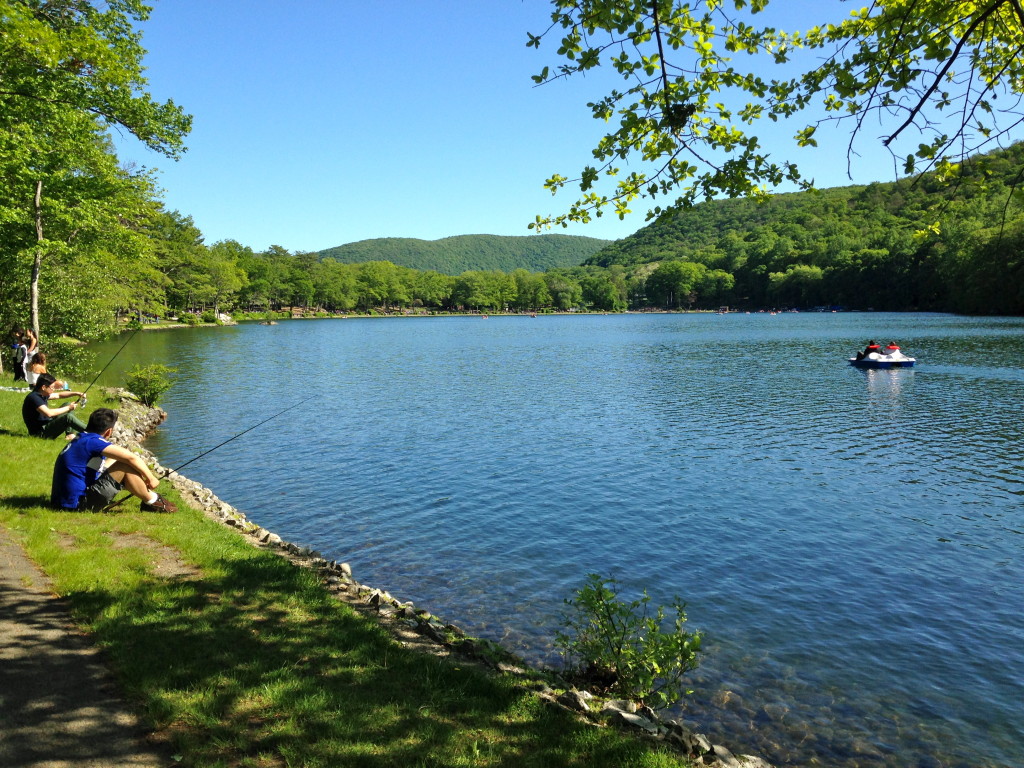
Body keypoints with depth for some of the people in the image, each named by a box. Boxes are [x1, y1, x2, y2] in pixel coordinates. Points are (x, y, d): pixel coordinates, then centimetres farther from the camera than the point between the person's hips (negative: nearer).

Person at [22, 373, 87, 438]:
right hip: (40, 433, -10)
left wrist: (76, 394, 6)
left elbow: (58, 395, 20)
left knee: (67, 405, 11)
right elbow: (49, 413, -32)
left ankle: (70, 434, -2)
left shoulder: (42, 394, 6)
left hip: (47, 424, 10)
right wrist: (68, 408, -22)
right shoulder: (33, 397, -22)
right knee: (68, 417, -27)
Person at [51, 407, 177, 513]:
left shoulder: (79, 440, 14)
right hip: (79, 504, -10)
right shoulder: (93, 442, -14)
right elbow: (131, 457, -19)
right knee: (125, 466, -12)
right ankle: (152, 502, 2)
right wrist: (151, 478, -5)